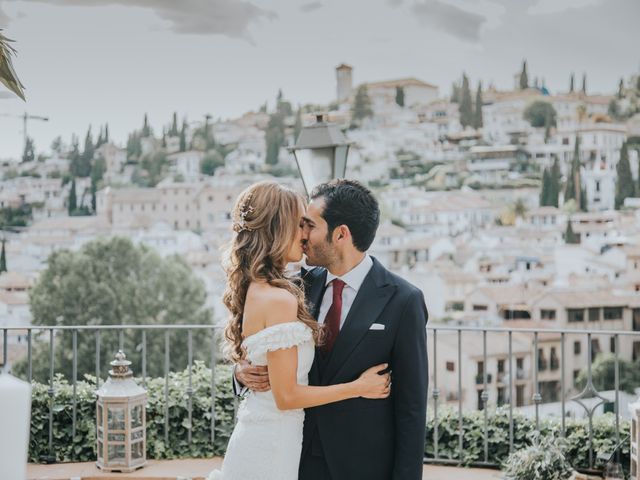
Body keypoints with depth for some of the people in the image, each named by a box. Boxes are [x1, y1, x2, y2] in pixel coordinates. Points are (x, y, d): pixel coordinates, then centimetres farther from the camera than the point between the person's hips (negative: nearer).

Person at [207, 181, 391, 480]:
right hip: (272, 447, -9)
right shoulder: (280, 300, -21)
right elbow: (287, 396, -19)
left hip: (253, 439, 9)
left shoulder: (253, 290, 6)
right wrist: (358, 387, -11)